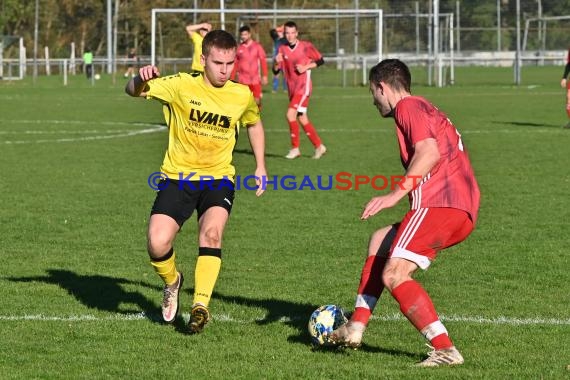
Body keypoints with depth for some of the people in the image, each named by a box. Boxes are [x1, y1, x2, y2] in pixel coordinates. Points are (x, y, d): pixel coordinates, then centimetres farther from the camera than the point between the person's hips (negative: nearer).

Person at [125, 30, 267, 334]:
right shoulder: (182, 86, -9)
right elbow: (132, 91, -13)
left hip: (218, 178, 1)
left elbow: (254, 123, 22)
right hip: (178, 177, -1)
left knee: (212, 232, -28)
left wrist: (260, 166, 16)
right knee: (157, 244, -17)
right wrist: (141, 78, -37)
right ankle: (172, 283, 18)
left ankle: (200, 306, -21)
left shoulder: (242, 96, 0)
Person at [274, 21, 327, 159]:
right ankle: (319, 146, 21)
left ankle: (295, 148, -8)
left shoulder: (306, 46, -7)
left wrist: (306, 67, -12)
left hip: (303, 86, -6)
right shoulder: (282, 49, 5)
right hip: (292, 88, 6)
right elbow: (276, 71, 6)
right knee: (302, 118, 10)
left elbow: (320, 60, 1)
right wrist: (277, 63, -16)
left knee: (291, 114, -18)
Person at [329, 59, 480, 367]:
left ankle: (445, 350, -23)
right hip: (465, 212, 11)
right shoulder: (428, 111, 29)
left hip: (438, 203, -11)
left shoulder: (409, 106, 0)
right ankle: (355, 327, 22)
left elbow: (429, 152, -17)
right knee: (380, 241, 24)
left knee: (394, 274, -17)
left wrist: (396, 193, -22)